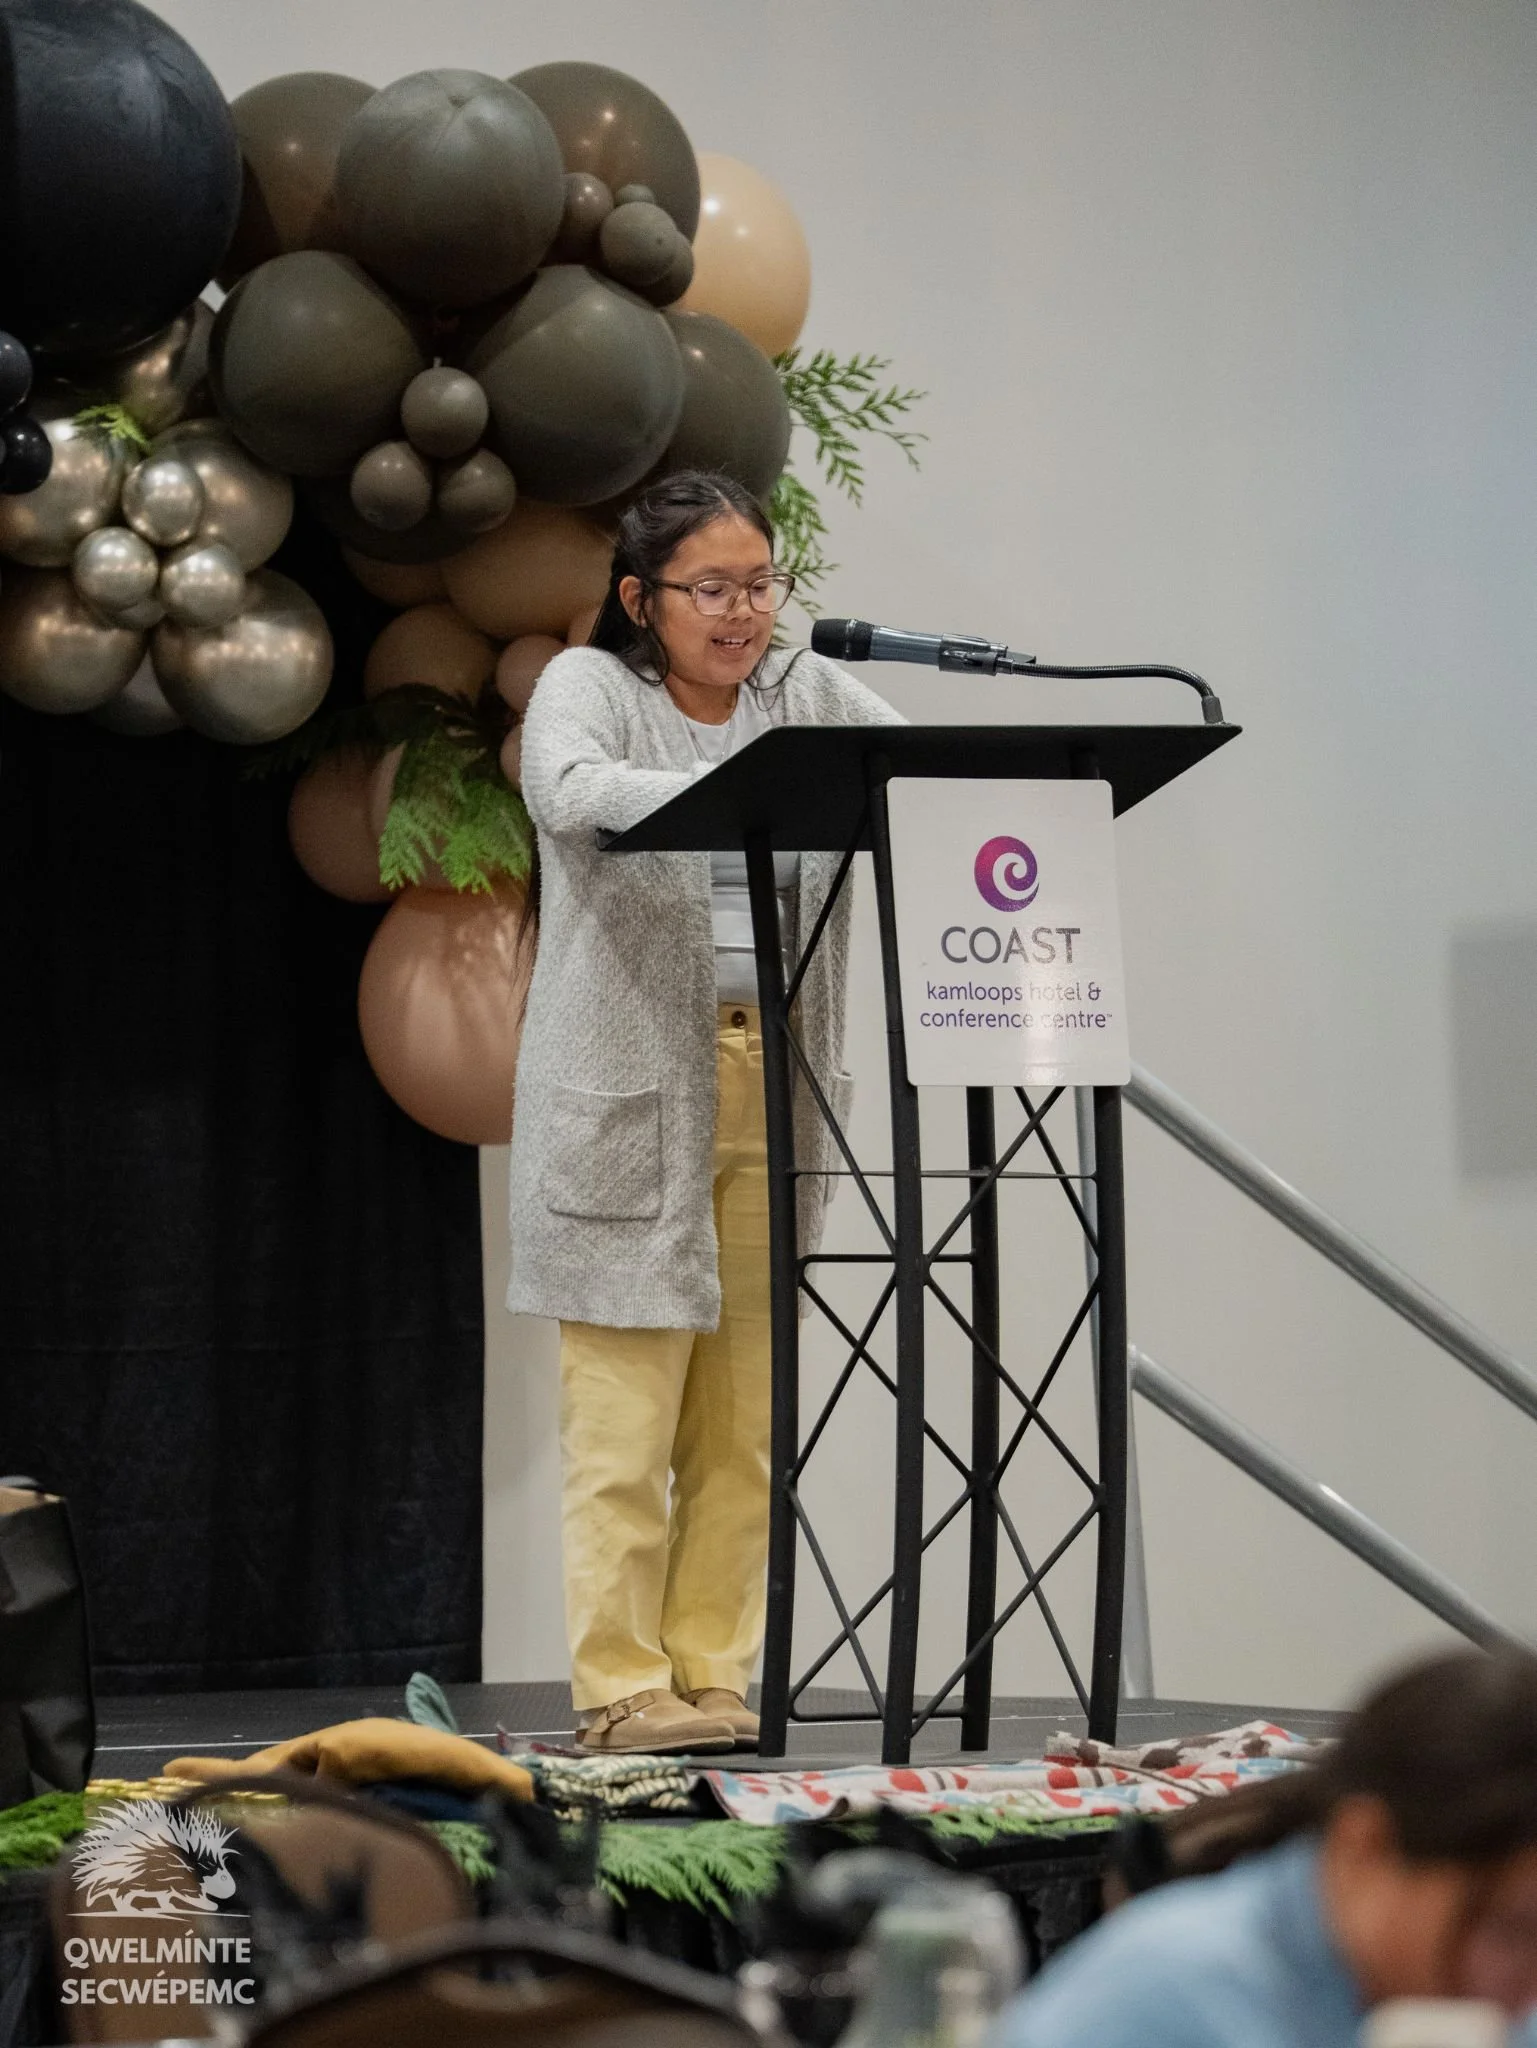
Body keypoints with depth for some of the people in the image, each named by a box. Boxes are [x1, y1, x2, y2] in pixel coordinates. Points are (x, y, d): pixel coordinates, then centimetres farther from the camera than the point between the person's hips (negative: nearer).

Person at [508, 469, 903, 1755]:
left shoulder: (809, 693, 12)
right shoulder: (589, 686, 0)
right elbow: (575, 793, -21)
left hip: (775, 1085, 4)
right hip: (631, 1095, -4)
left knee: (745, 1418, 5)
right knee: (626, 1409, -4)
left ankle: (715, 1679, 12)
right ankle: (623, 1690, 1)